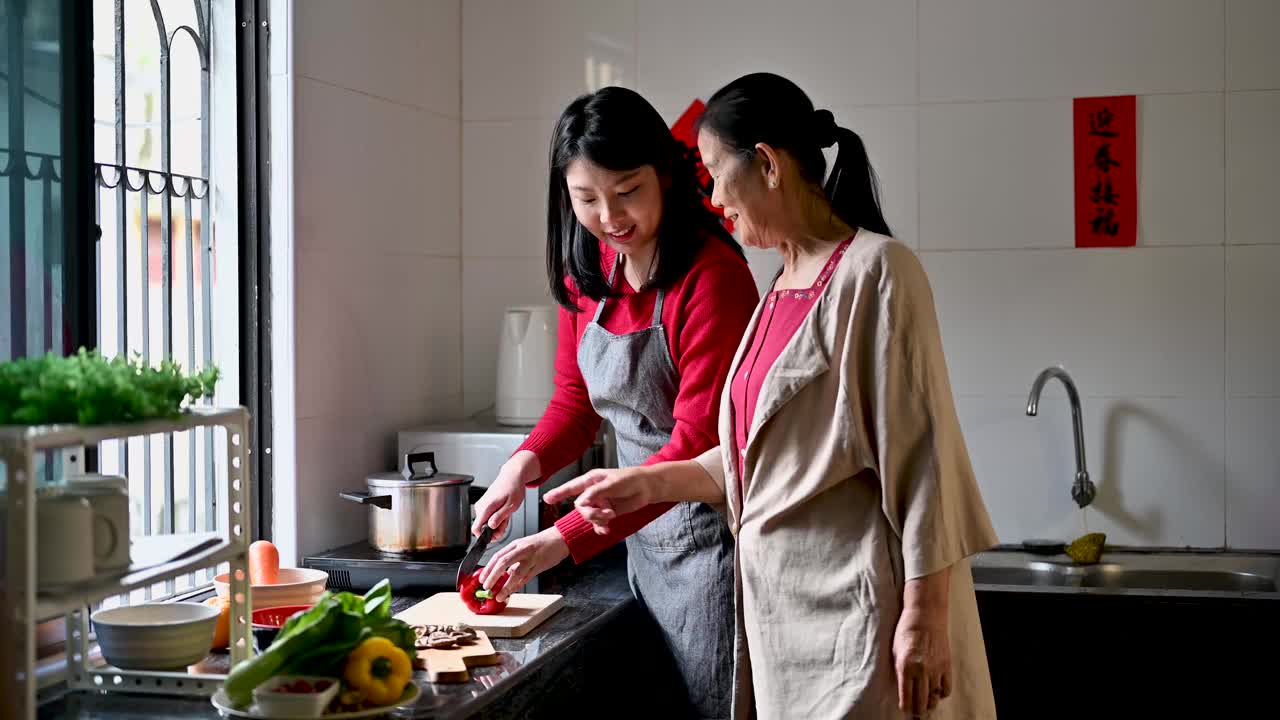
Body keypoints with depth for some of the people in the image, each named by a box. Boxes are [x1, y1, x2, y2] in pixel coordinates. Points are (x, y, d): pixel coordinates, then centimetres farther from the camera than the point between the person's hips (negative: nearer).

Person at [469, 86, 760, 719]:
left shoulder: (712, 277, -20)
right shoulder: (587, 269, 4)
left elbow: (698, 443, -23)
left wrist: (567, 538, -26)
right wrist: (525, 464, -8)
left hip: (708, 536, -7)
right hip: (642, 536, 7)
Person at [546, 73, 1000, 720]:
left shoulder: (874, 271, -11)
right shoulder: (784, 287, 13)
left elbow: (917, 450, -15)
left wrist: (924, 615, -18)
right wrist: (652, 482, 15)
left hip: (854, 606, -8)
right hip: (781, 605, 8)